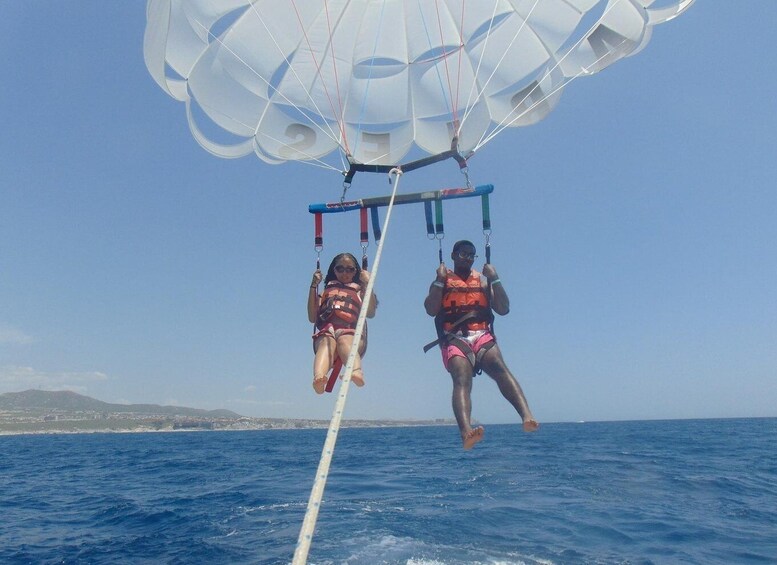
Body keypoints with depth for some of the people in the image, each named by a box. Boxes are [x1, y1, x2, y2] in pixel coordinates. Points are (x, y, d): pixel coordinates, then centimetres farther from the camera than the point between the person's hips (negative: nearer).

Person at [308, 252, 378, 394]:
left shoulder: (359, 291, 31)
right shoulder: (327, 291, 34)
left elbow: (370, 313, 8)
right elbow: (312, 318, 16)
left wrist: (367, 283, 5)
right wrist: (314, 285, 16)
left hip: (353, 334, 0)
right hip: (326, 332, 1)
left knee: (345, 341, -37)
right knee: (327, 342, -36)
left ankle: (356, 372, -69)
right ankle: (319, 378, -67)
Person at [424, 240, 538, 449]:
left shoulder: (483, 281, 26)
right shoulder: (443, 280, 19)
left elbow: (503, 309, 12)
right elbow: (431, 310, 0)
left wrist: (495, 279, 5)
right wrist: (440, 280, -3)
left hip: (482, 336, 2)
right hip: (454, 339, -2)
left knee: (500, 369, -29)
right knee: (462, 380, -29)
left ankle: (527, 417, -46)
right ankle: (466, 432, -51)